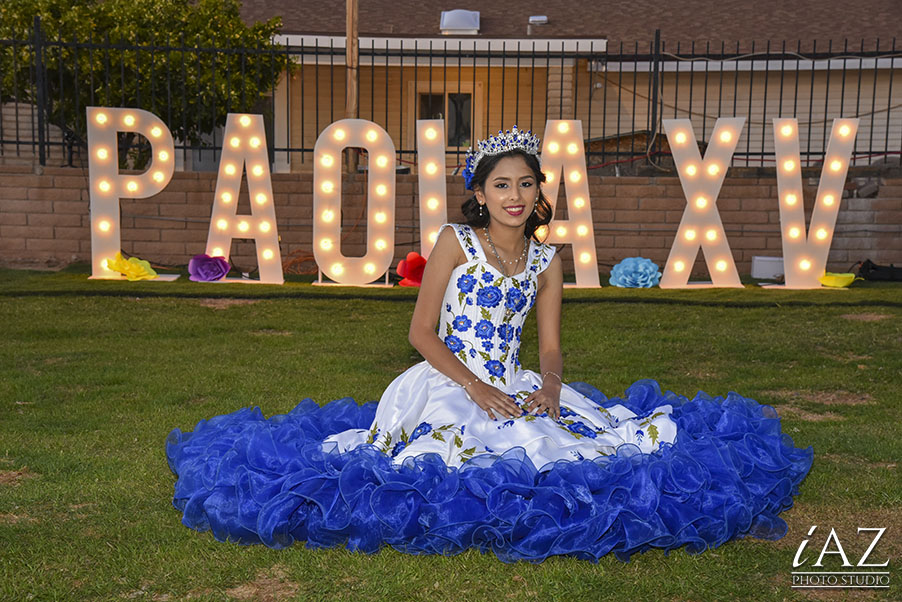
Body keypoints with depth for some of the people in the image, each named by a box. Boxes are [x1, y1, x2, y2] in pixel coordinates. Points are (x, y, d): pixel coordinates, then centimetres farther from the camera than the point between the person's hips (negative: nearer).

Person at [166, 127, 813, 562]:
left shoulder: (546, 260, 9)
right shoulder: (455, 242, -4)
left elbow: (550, 347, 9)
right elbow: (422, 333, -5)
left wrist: (548, 388, -14)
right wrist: (477, 390, -16)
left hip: (514, 387, 5)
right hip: (449, 382, -4)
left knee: (596, 427, -12)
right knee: (466, 448, -32)